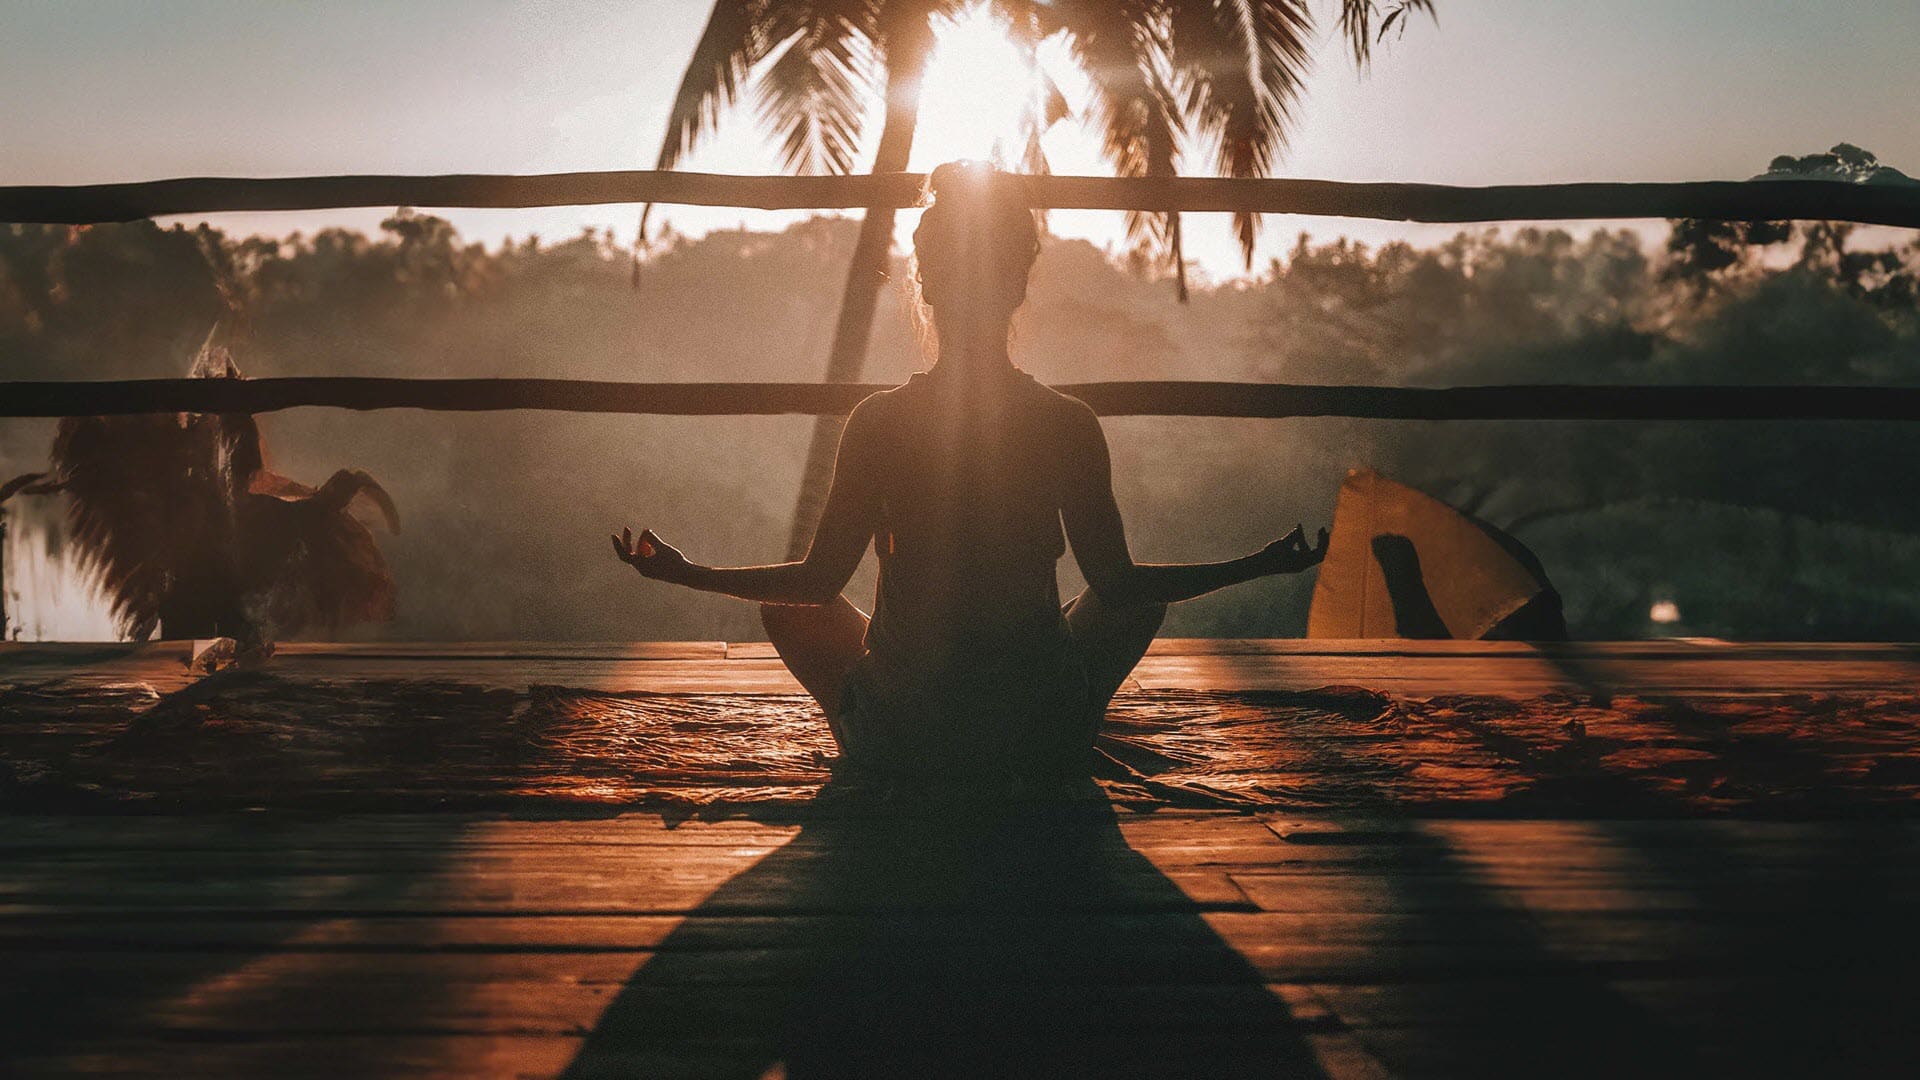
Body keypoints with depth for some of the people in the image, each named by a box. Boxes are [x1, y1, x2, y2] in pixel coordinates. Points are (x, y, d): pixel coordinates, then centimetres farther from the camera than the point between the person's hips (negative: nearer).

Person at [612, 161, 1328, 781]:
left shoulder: (878, 421, -10)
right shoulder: (1070, 424, -9)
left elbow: (819, 581, -4)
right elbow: (1117, 582, -2)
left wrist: (684, 573, 12)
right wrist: (1259, 565, 12)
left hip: (900, 741, 0)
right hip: (1044, 745, 0)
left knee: (786, 606, 26)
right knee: (1144, 597, 28)